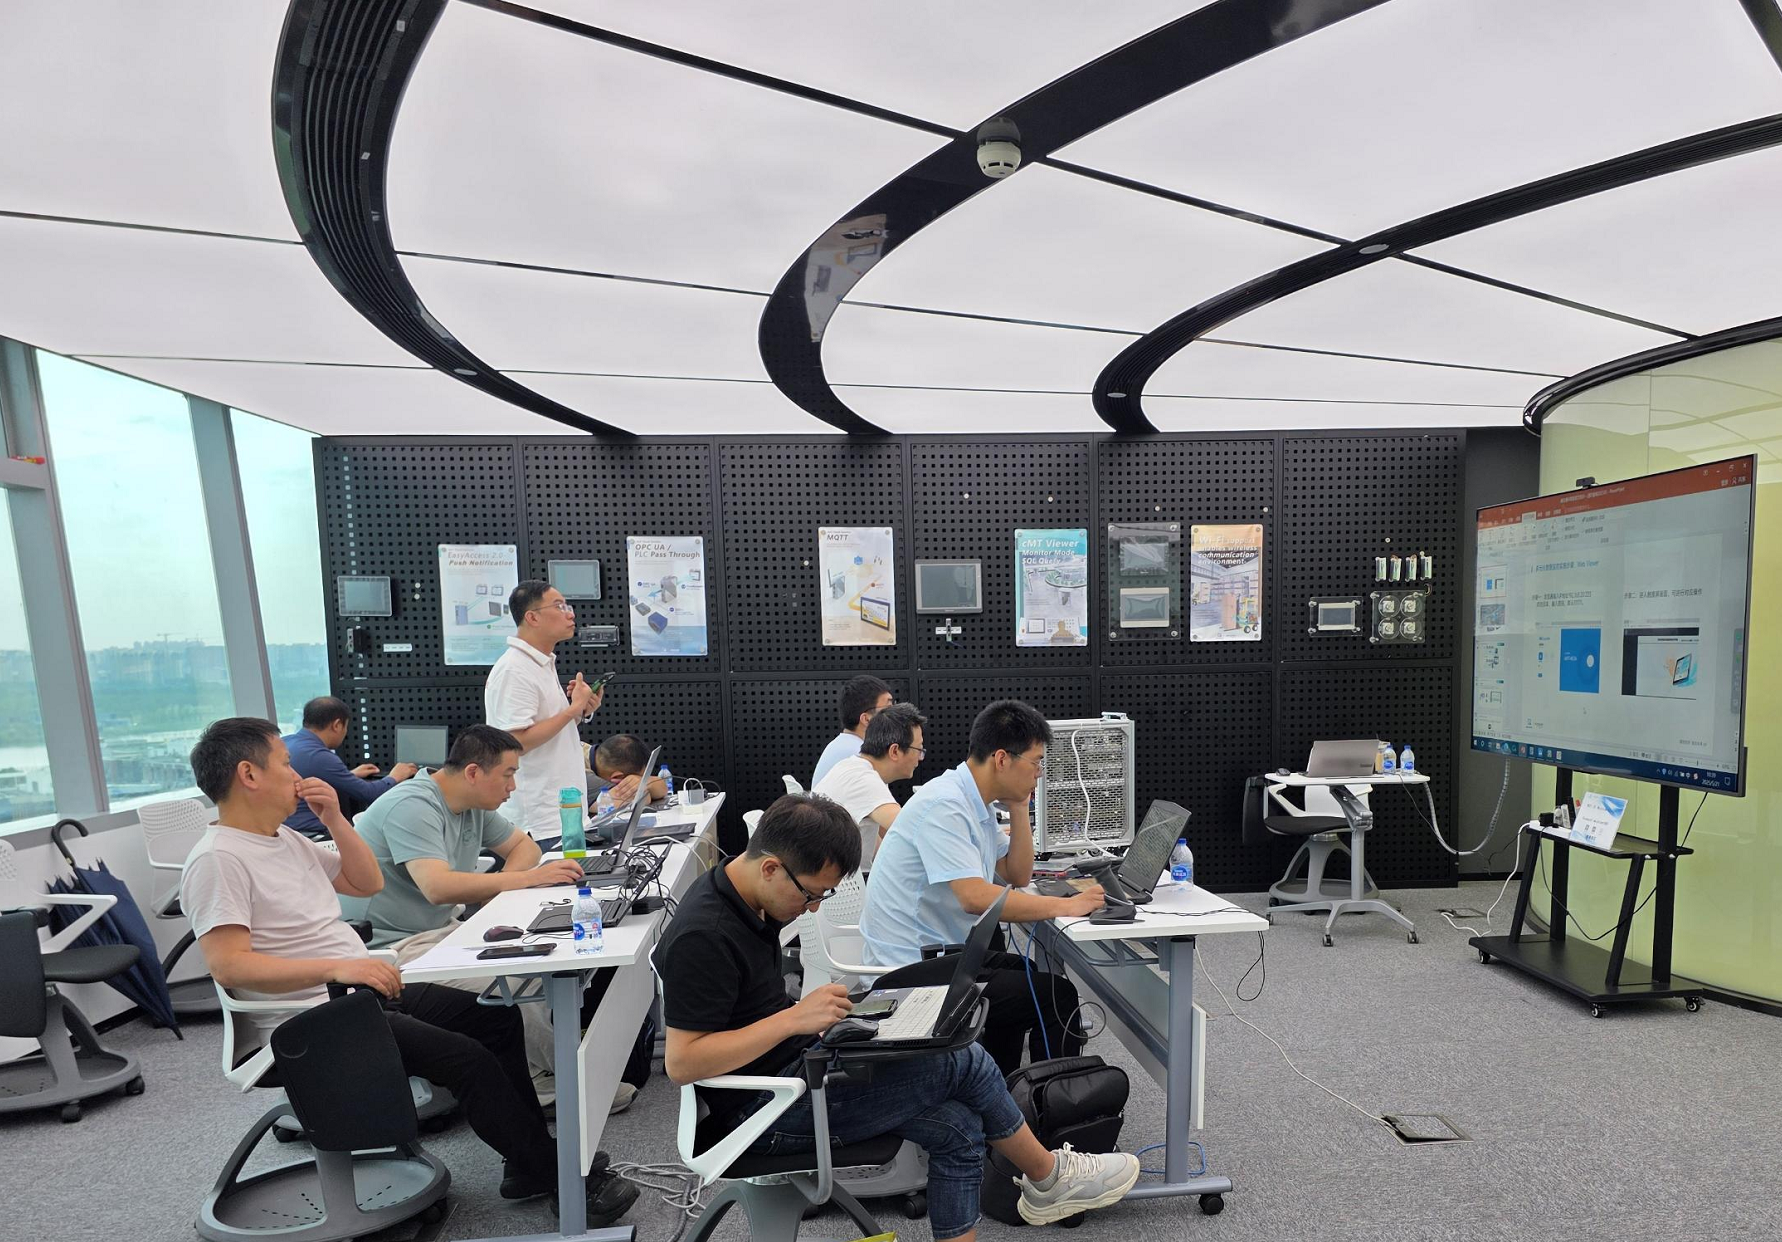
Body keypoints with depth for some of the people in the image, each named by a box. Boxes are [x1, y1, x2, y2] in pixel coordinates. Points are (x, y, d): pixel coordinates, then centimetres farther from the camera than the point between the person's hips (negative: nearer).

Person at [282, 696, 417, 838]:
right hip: (310, 835, -10)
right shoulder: (319, 757, -22)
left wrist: (350, 775, 33)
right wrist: (394, 778, 7)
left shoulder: (284, 743, 4)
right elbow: (367, 793, -13)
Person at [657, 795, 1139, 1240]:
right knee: (966, 1063, -9)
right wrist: (793, 1019, -27)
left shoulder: (744, 898, 3)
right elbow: (681, 1061, -26)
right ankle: (1047, 1178, 17)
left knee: (957, 1128, -2)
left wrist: (814, 1012, 0)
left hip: (795, 1064, 9)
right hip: (764, 1112, -9)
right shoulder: (704, 937, -25)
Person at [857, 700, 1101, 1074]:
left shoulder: (976, 804, 8)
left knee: (1024, 972, 29)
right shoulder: (944, 805, -23)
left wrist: (1018, 809, 3)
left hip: (939, 952, 11)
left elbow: (1018, 876, 15)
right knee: (1057, 996, -14)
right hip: (910, 971, -11)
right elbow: (975, 897, -32)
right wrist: (1067, 905, -25)